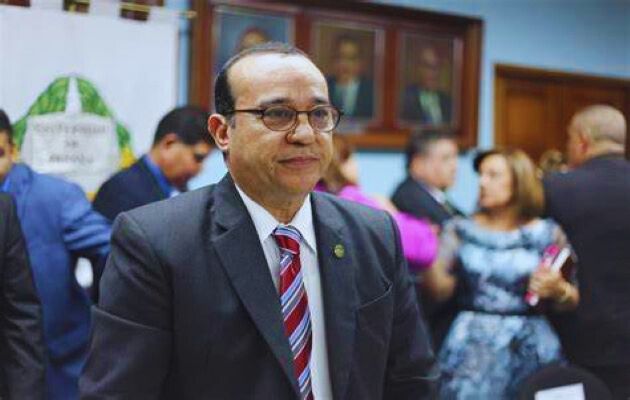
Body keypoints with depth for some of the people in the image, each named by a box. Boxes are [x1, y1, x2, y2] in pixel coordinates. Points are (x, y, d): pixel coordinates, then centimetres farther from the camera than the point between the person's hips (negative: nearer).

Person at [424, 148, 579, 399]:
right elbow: (441, 290, -2)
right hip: (473, 347, 1)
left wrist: (558, 290, -16)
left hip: (531, 348, -1)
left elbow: (570, 302, 5)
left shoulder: (546, 234, 2)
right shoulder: (461, 230, 7)